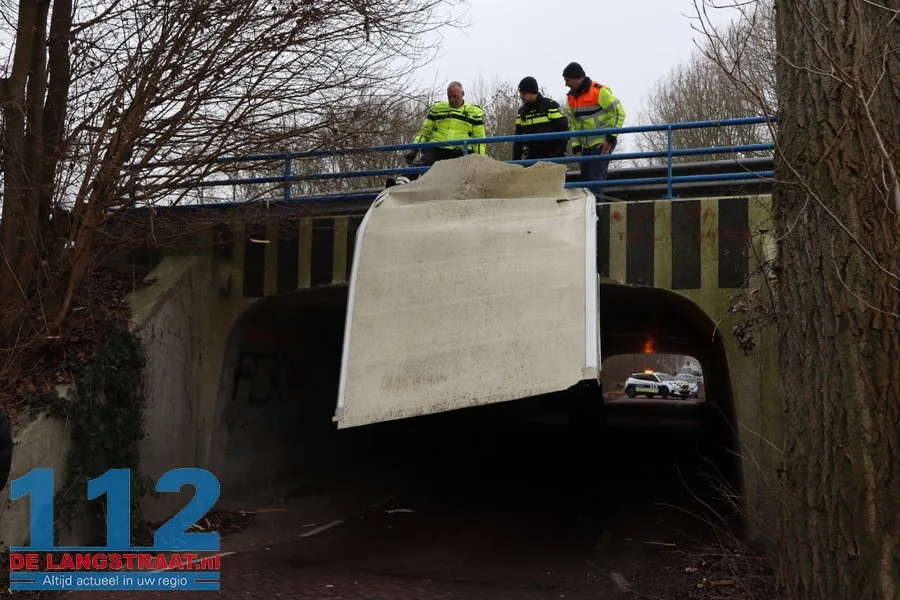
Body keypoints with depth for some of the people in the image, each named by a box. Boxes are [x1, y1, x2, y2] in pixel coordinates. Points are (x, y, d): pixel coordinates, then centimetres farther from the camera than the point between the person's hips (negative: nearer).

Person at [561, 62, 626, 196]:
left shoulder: (599, 91, -11)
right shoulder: (571, 98, 11)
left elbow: (619, 112, -11)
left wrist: (610, 139, -14)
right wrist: (576, 148, 6)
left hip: (602, 144, -7)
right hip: (586, 146, 8)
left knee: (595, 179, -14)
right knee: (585, 179, 8)